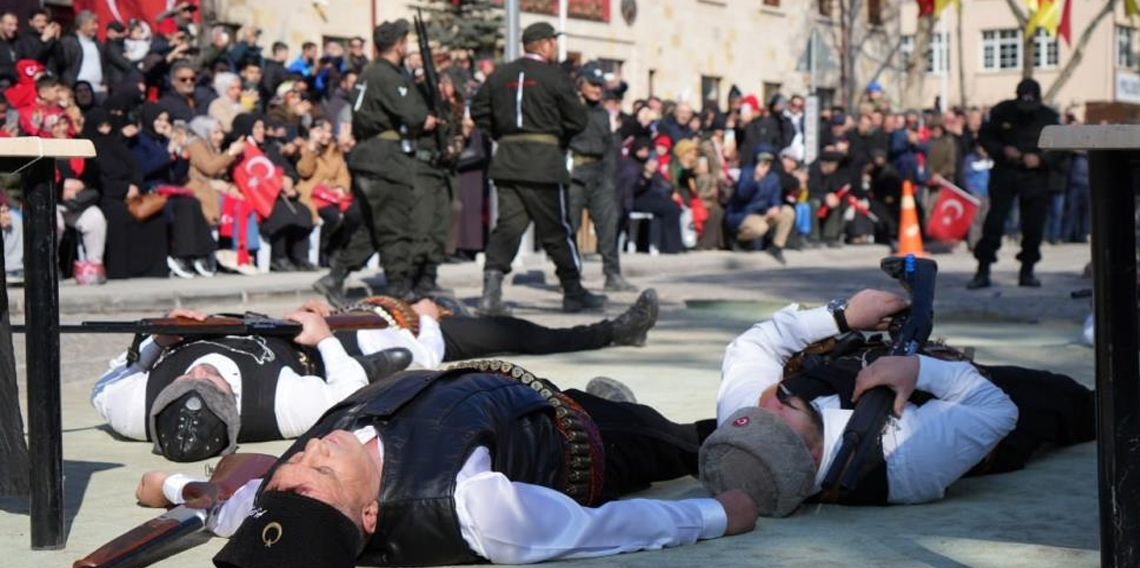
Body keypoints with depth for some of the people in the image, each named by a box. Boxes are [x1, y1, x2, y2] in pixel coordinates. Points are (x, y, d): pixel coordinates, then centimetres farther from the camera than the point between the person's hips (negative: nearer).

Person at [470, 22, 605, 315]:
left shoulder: (500, 75, 9)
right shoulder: (554, 77, -6)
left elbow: (478, 110, 12)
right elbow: (577, 119, -7)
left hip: (506, 159, 5)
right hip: (543, 160, -5)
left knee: (508, 223, 4)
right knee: (556, 229, 5)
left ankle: (492, 286, -13)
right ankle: (573, 291, 17)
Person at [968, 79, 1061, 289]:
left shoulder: (1050, 118, -2)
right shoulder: (1002, 112, -2)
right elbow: (984, 137, 5)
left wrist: (1040, 158, -17)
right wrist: (1002, 150, -12)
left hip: (1035, 177, 1)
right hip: (1004, 175, -1)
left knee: (1033, 226, 1)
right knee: (994, 222, -6)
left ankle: (1027, 271, 14)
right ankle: (982, 272, -2)